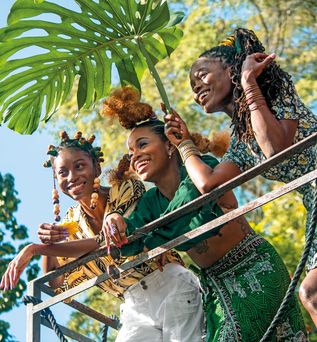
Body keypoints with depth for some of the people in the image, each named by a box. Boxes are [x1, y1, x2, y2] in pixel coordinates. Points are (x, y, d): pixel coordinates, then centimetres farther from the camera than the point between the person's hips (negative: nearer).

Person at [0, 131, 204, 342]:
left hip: (173, 288, -4)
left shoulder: (126, 189, -6)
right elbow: (58, 282, 9)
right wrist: (47, 246, -13)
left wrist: (35, 249, -20)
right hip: (136, 307, 4)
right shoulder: (72, 222, 8)